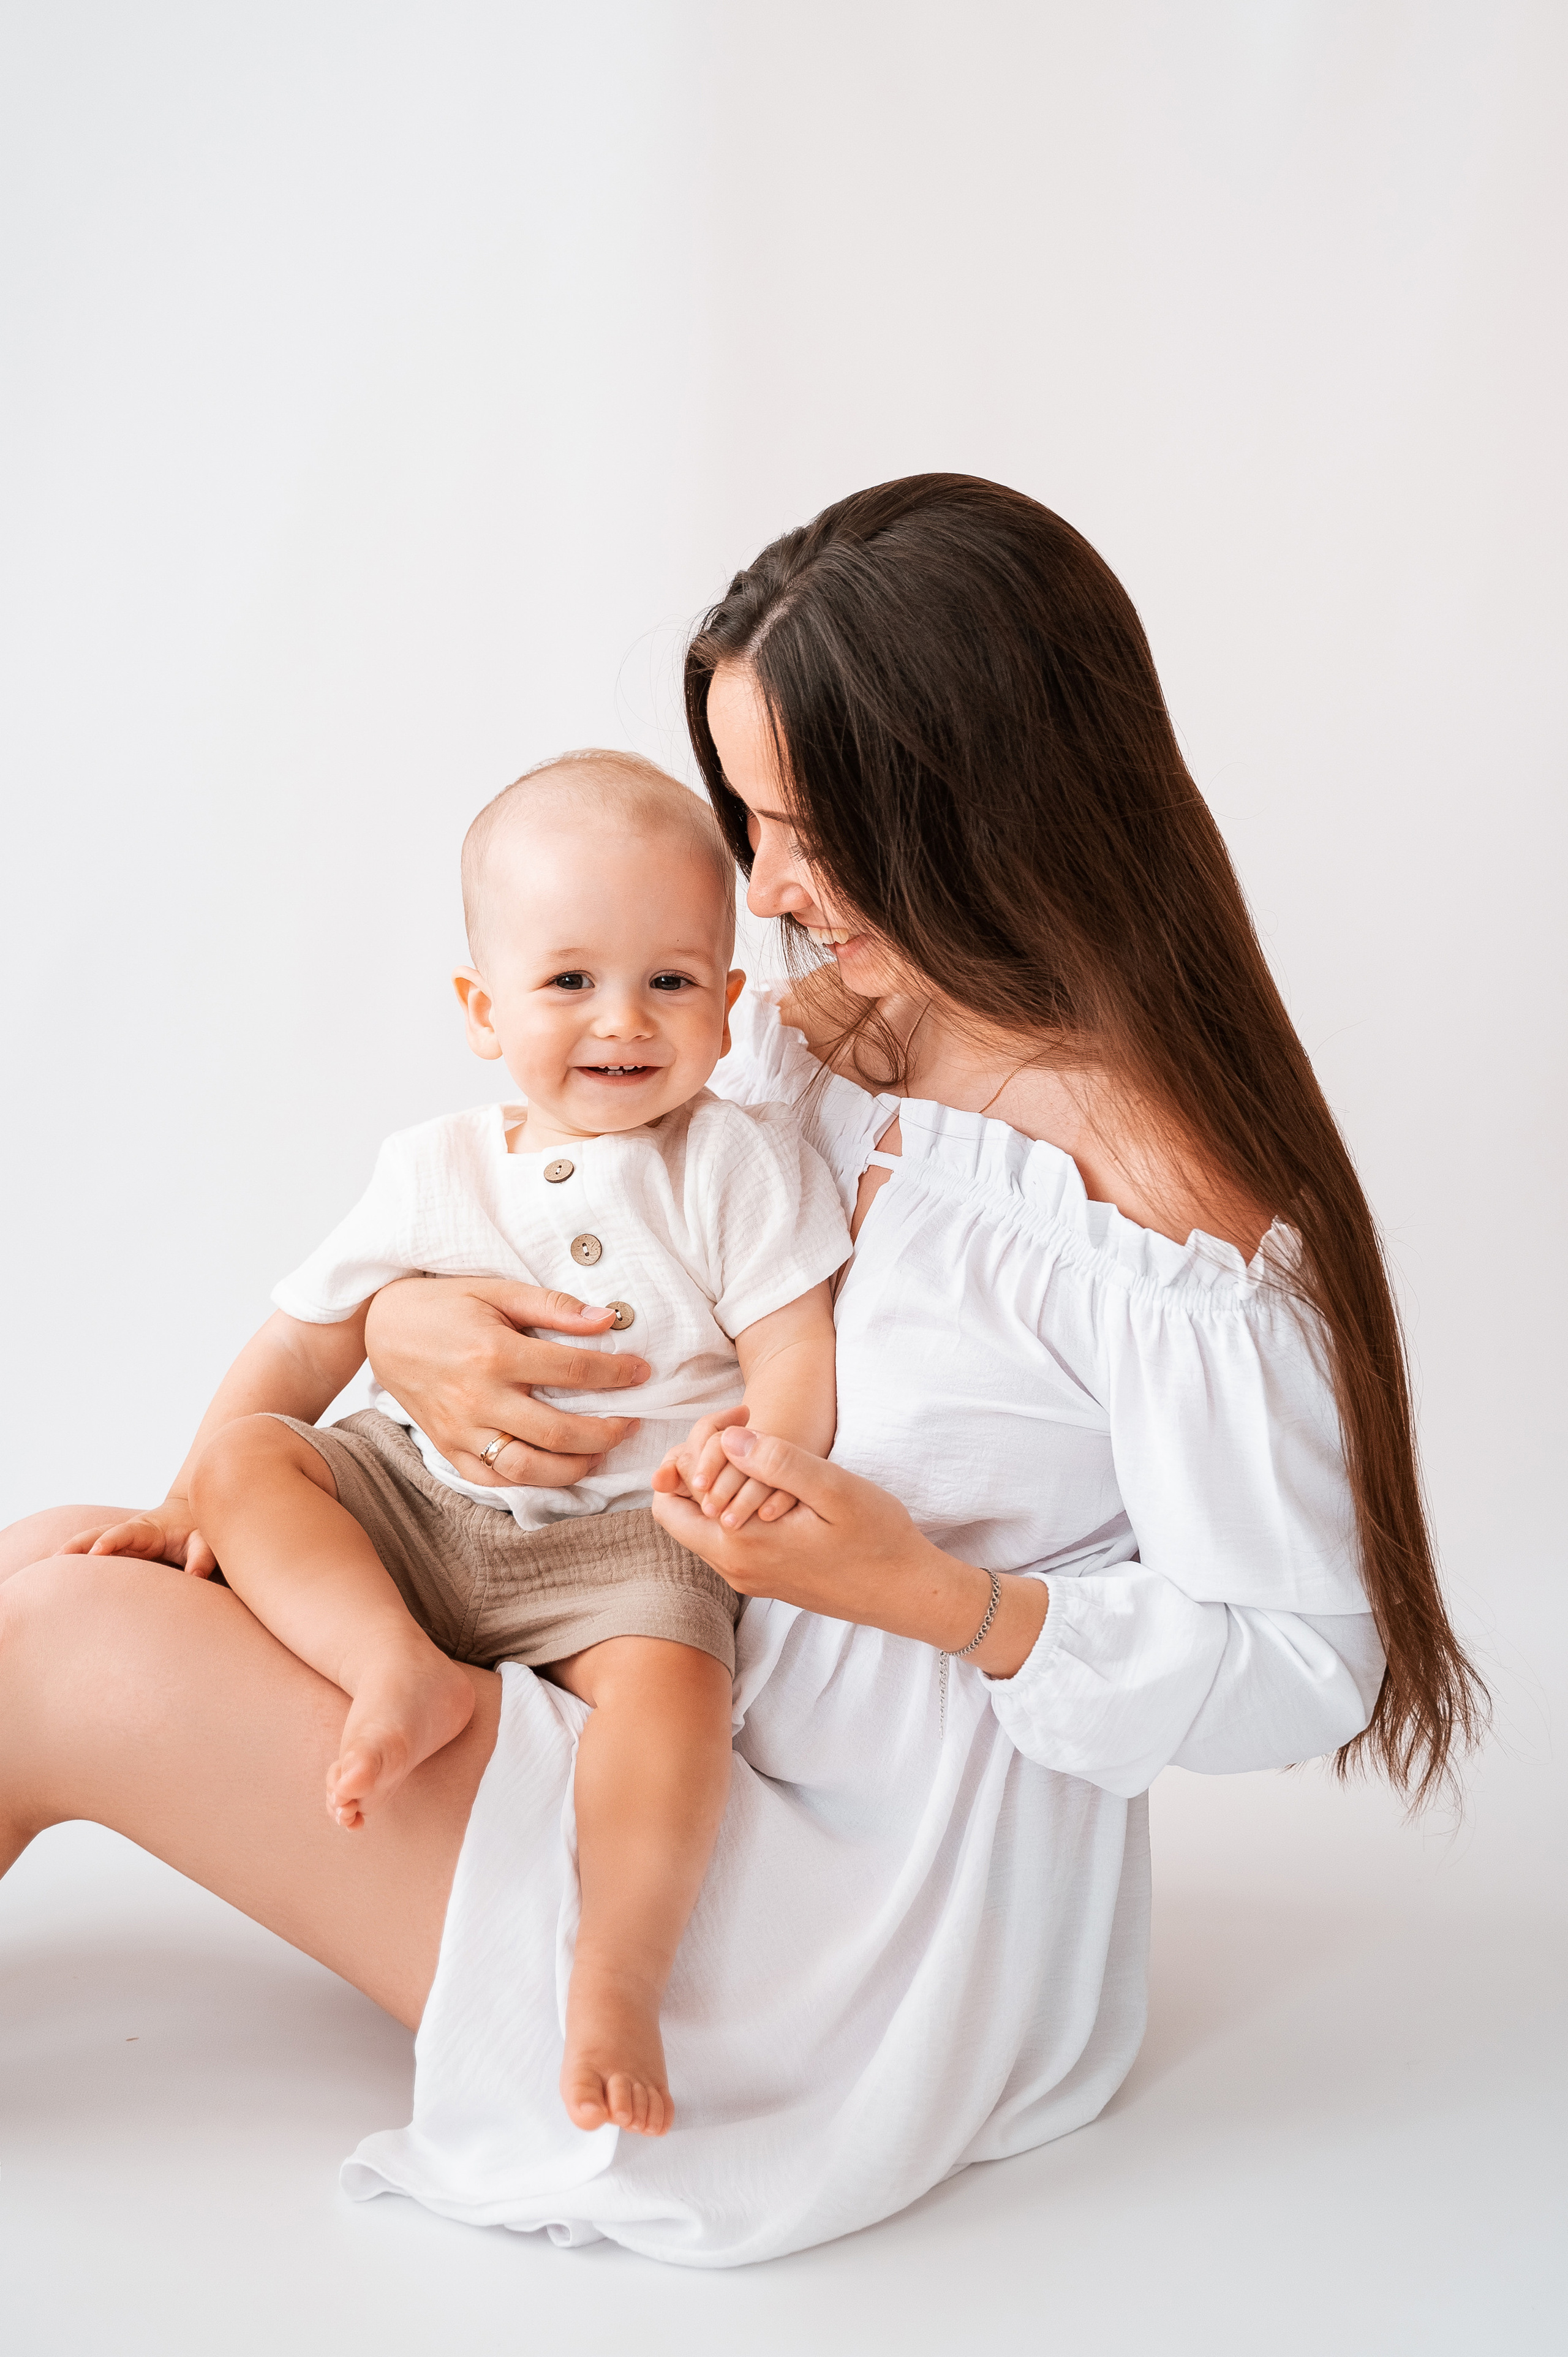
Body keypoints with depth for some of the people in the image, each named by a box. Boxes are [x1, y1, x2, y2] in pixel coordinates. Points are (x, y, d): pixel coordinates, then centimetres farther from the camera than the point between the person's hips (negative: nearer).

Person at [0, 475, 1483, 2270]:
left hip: (856, 1905, -8)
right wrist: (412, 1327, -11)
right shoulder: (818, 1030, 1)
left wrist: (932, 1593, -27)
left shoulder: (1169, 1219, -23)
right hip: (676, 1717, 8)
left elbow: (1302, 1667, -16)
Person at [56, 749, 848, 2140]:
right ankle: (402, 1674, -30)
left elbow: (802, 1351, -7)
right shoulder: (438, 1174, 7)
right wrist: (195, 1502, 4)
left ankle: (615, 1986, -24)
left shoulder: (741, 1164, -1)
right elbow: (306, 1345, 12)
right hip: (421, 1507, 4)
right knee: (245, 1454, -14)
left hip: (629, 1537, -4)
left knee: (669, 1675, -33)